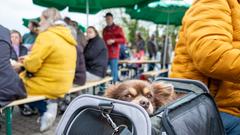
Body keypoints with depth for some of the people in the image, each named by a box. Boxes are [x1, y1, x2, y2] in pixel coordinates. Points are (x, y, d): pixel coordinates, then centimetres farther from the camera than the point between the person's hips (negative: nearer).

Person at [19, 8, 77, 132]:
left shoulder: (47, 36, -19)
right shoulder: (67, 37, 7)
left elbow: (31, 65, -21)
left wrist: (25, 61, 2)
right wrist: (30, 59, 15)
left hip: (49, 85, -8)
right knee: (22, 76, 21)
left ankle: (44, 107, 0)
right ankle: (47, 104, 9)